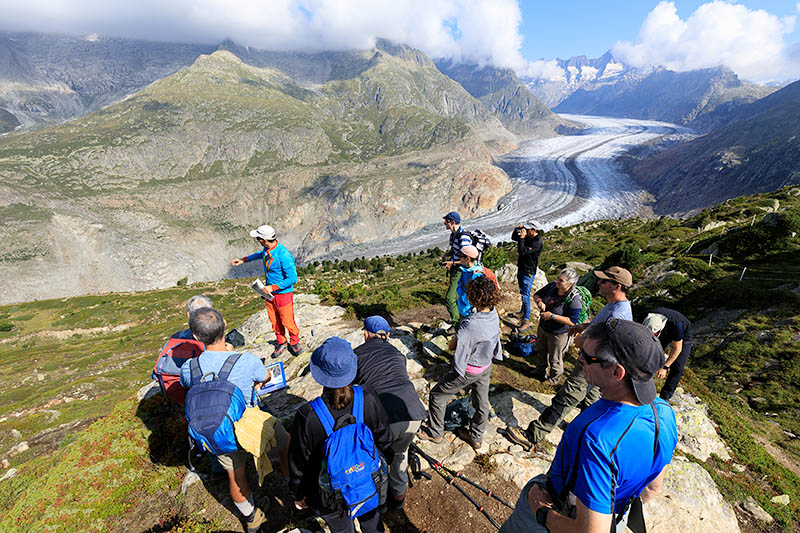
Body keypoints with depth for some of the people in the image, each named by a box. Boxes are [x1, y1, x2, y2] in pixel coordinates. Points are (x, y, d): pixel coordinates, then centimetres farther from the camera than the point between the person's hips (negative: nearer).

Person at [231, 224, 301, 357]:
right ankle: (281, 343, 38)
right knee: (274, 320, 18)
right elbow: (262, 254, 24)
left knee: (287, 321, 7)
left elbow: (293, 278, -26)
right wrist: (243, 260, 24)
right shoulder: (267, 248, -4)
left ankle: (294, 342, 32)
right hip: (270, 292, 8)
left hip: (283, 293, -8)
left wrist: (273, 287, -26)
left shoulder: (283, 255, -30)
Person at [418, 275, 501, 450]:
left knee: (437, 394, 13)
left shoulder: (470, 324, -37)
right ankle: (476, 437, 46)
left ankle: (435, 433, 31)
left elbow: (452, 346, -25)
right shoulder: (494, 315, -13)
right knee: (481, 402, 24)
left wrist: (456, 336, -10)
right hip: (486, 367, 7)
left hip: (468, 371, -7)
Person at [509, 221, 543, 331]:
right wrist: (517, 229, -2)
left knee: (525, 296, -5)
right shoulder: (528, 236, 1)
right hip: (521, 268, 9)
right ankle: (522, 312, 40)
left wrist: (522, 237, -25)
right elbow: (513, 238, 16)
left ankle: (526, 320, 4)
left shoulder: (537, 242, -24)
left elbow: (522, 251, -30)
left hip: (528, 272, -9)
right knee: (522, 292, 23)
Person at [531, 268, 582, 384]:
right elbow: (536, 295, 2)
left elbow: (572, 322, -30)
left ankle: (554, 378, 43)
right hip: (543, 327, 6)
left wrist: (552, 316, -32)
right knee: (540, 351, 28)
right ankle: (540, 371, 54)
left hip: (558, 333, -6)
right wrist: (539, 301, -21)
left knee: (555, 359, 15)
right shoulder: (552, 286, -12)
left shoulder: (574, 299, -30)